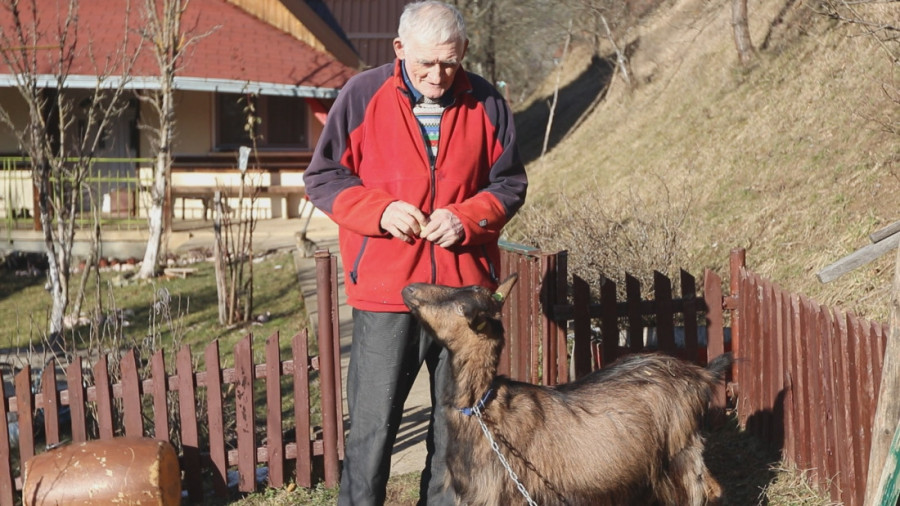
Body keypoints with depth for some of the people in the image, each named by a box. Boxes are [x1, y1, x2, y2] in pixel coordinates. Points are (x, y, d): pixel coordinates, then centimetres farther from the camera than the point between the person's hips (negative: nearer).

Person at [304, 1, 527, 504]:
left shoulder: (486, 103, 1)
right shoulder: (363, 95, -4)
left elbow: (509, 183, 10)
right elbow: (323, 176, 2)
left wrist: (467, 217, -10)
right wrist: (379, 210, -14)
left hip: (465, 288, 3)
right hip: (385, 290, -2)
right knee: (373, 423, 0)